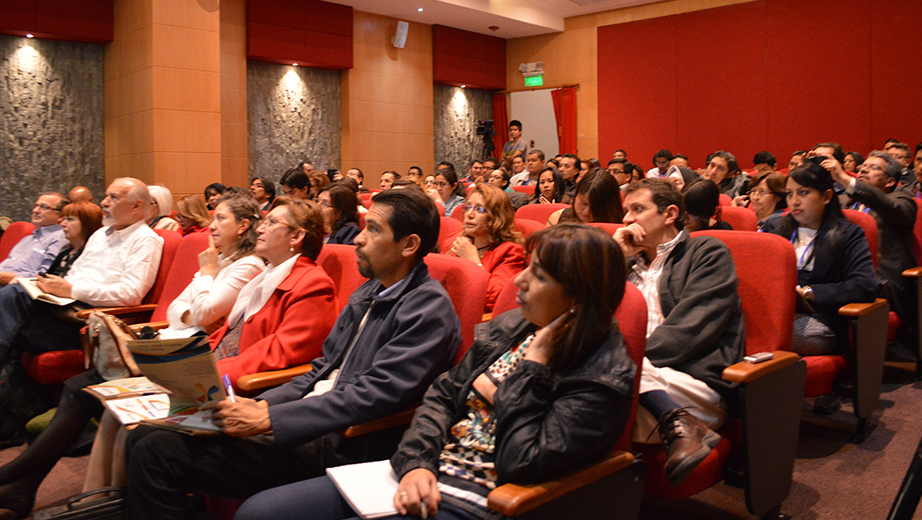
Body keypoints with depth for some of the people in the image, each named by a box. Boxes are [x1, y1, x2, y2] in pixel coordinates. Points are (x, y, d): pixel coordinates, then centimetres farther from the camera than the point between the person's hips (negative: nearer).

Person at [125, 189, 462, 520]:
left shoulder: (429, 309, -14)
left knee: (158, 452, -15)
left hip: (339, 444, -9)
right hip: (312, 422, 9)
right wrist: (262, 404, 2)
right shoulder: (368, 294, 15)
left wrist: (268, 419, -21)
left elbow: (371, 397, -22)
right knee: (143, 437, 3)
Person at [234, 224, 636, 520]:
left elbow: (521, 463, -21)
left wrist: (533, 366, -17)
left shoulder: (602, 376, -13)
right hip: (421, 475, 7)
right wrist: (417, 462, -6)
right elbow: (444, 394, 10)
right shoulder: (511, 327, 7)